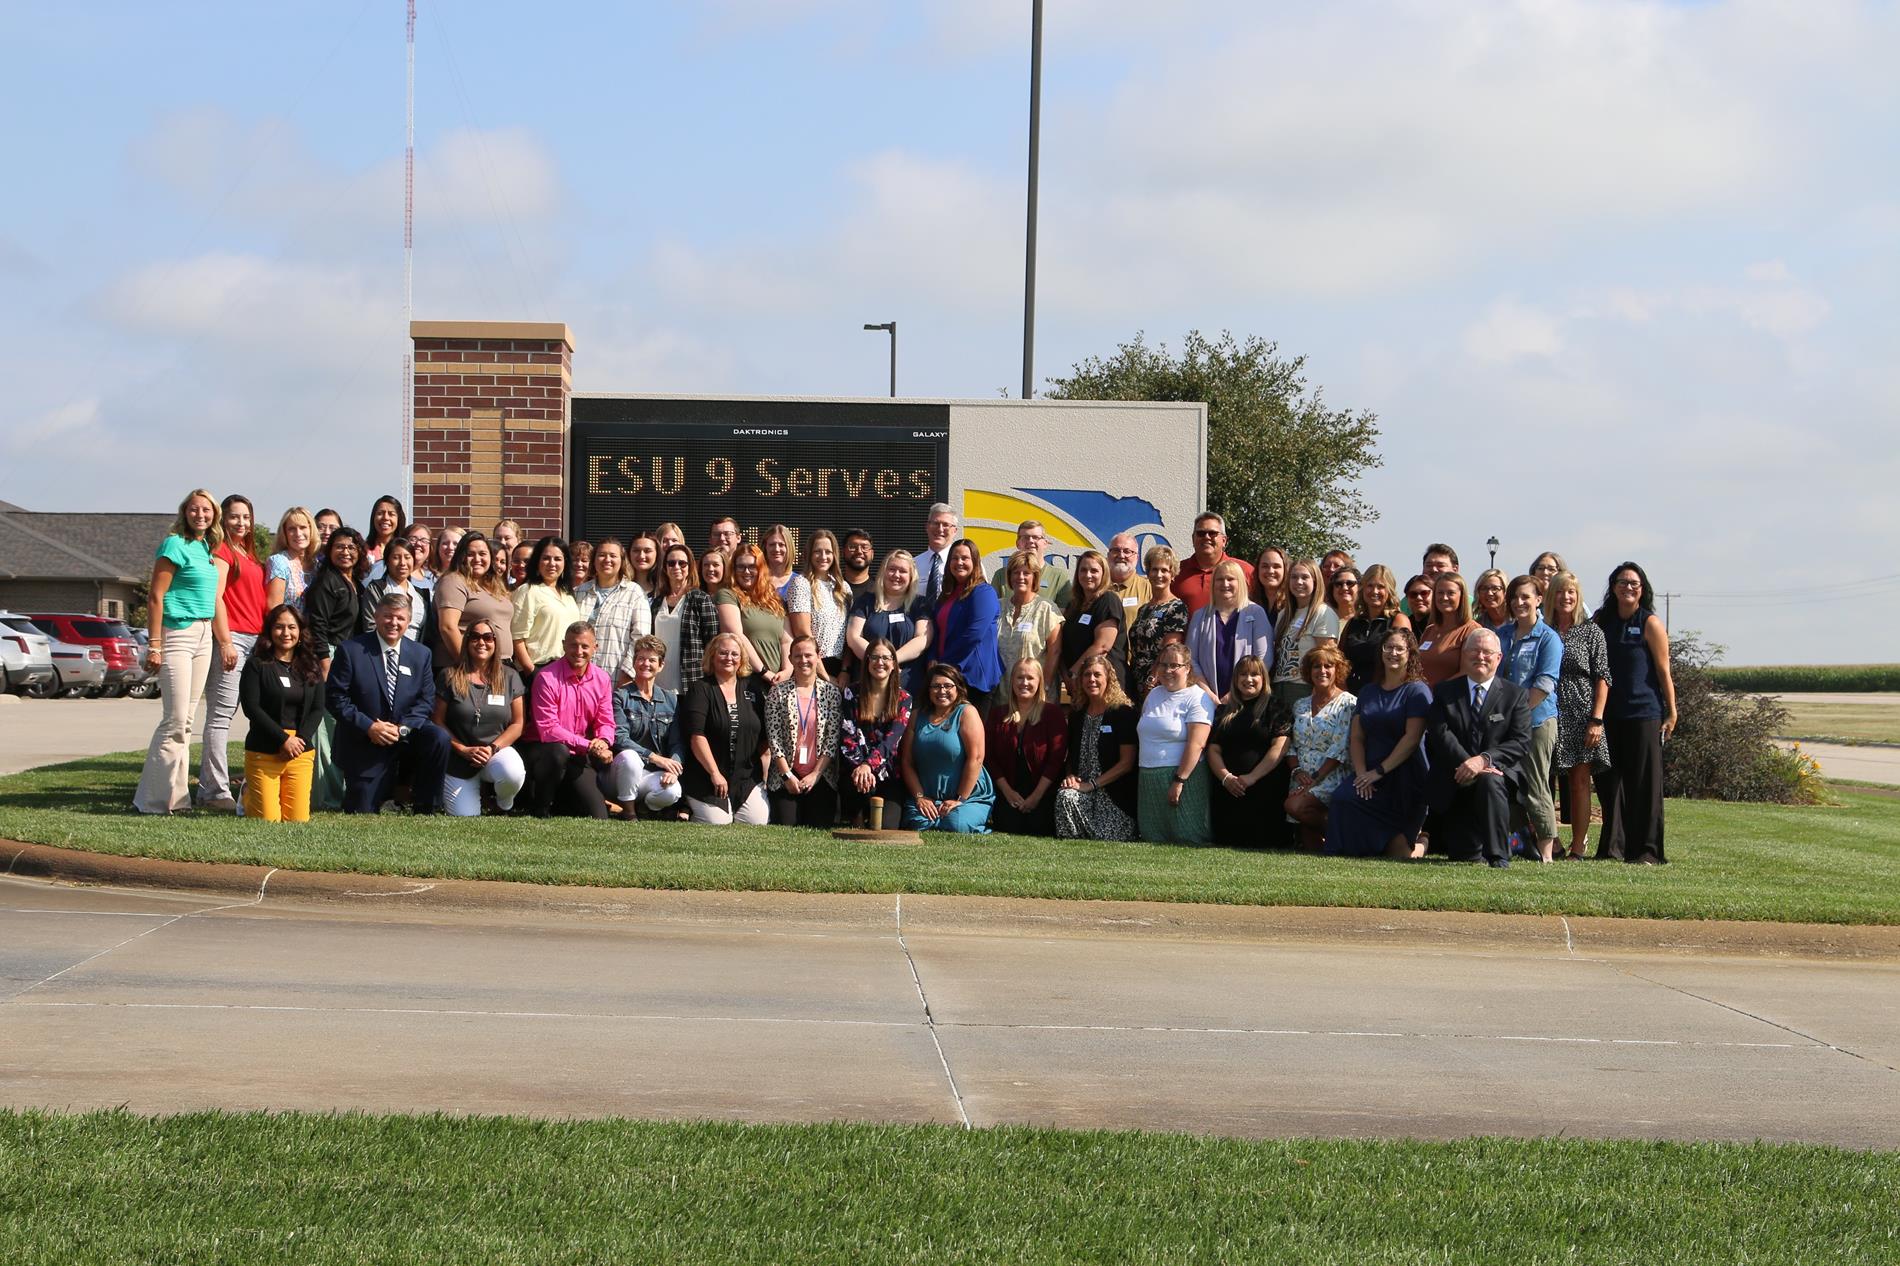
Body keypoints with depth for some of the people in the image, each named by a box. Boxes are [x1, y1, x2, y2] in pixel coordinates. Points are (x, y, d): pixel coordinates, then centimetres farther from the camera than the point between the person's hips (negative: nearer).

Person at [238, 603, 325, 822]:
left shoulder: (311, 668, 9)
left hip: (301, 753, 3)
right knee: (268, 820, -5)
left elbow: (318, 710, 5)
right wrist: (283, 739, -14)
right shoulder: (256, 665, -3)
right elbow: (251, 707, -10)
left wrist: (300, 739, -11)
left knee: (298, 820, -1)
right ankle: (248, 794, 28)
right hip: (264, 752, -3)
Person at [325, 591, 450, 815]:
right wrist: (369, 726, -19)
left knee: (439, 737, -29)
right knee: (363, 818, -4)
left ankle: (425, 810, -14)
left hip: (406, 739, 2)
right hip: (364, 746, -2)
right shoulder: (351, 650, -6)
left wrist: (403, 728, -17)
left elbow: (426, 701, 2)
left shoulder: (421, 654, 5)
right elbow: (334, 697, -9)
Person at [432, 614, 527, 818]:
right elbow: (438, 722, -1)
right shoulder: (449, 676, -1)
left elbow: (518, 724, 3)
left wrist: (493, 748, -12)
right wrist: (464, 750, -12)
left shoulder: (509, 677, 4)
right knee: (464, 820, -13)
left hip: (499, 750, 0)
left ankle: (504, 805, 2)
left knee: (513, 774, -35)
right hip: (459, 760, 0)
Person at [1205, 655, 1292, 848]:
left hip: (1265, 790, -4)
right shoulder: (1224, 711, 19)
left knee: (1262, 839, -13)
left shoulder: (1274, 708, 6)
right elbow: (1213, 750, 10)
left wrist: (1252, 777, -14)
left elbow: (1279, 748, -6)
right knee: (1227, 841, -3)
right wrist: (1226, 777, -9)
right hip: (1228, 790, 4)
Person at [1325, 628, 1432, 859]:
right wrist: (1361, 773, -8)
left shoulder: (1417, 691, -2)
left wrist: (1379, 771, -16)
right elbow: (1356, 737, 10)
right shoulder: (1369, 691, 17)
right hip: (1370, 777, 5)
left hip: (1404, 778, -5)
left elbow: (1412, 738, -11)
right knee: (1342, 799, -27)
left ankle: (1420, 845, 19)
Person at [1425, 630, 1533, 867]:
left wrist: (1484, 759, -23)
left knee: (1490, 781, -38)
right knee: (1461, 853, -4)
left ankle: (1498, 856, -30)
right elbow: (1440, 733, -6)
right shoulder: (1444, 692, 8)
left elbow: (1521, 741, -7)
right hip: (1455, 781, 2)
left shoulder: (1516, 695, 5)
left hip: (1500, 773, -2)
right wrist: (1467, 763, -24)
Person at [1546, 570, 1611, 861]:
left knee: (1580, 780, -2)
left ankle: (1578, 846, 0)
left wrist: (1596, 719, -9)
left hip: (1581, 714, -2)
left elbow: (1602, 678, -1)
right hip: (1549, 714, 2)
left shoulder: (1591, 631, 3)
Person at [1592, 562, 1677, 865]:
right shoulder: (1602, 621, 9)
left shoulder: (1650, 623, -2)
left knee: (1644, 781, -2)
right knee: (1608, 780, 6)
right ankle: (1612, 847, 15)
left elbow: (1664, 671, -2)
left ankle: (1646, 850, 2)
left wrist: (1671, 713, -5)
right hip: (1609, 713, 4)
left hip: (1644, 712, -4)